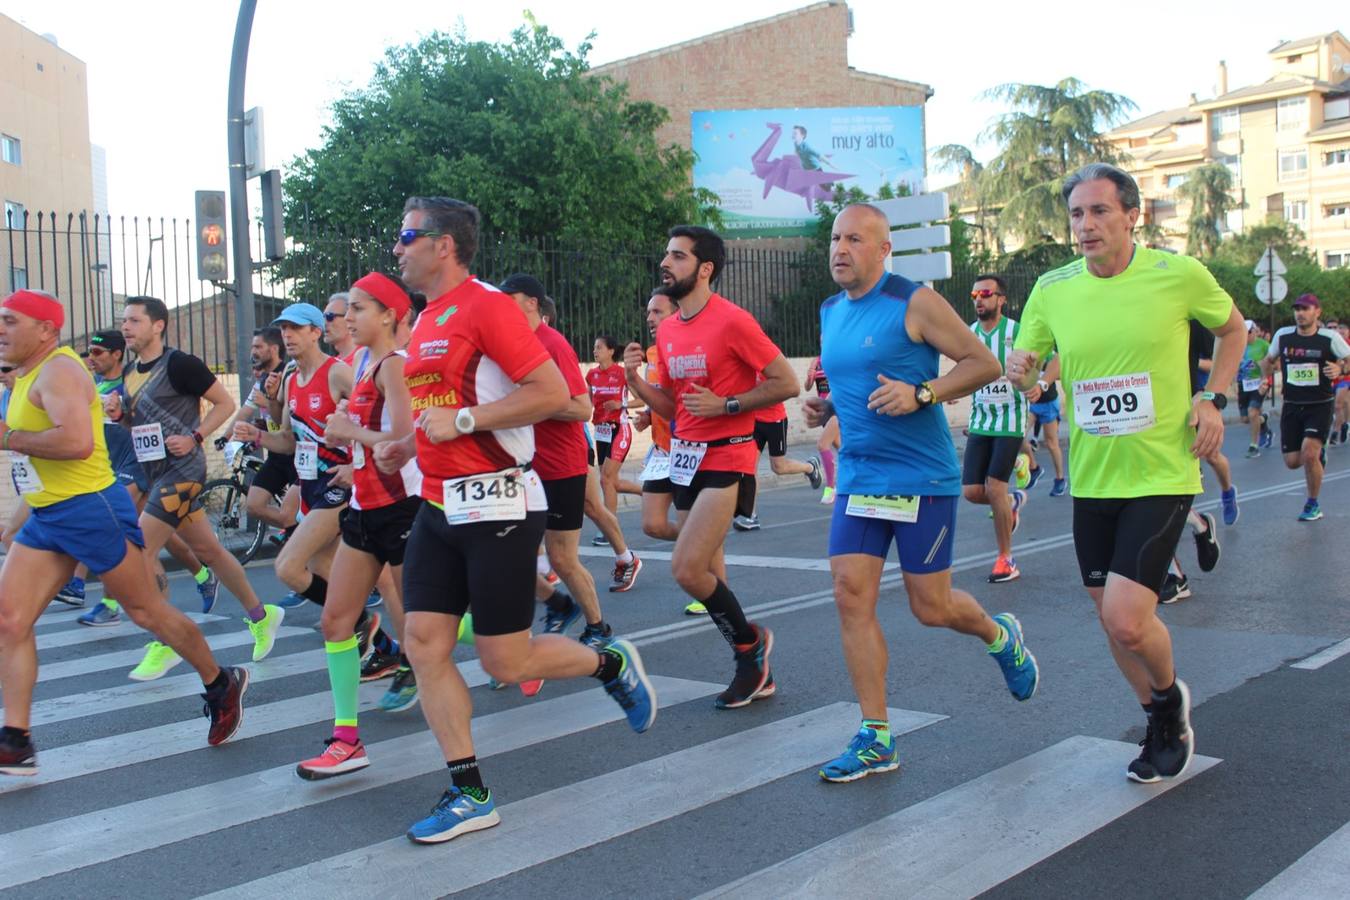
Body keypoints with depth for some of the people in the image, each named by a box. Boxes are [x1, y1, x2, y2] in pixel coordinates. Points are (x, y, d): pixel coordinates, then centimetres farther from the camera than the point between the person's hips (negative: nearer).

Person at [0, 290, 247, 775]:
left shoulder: (59, 371, -16)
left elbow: (77, 441, -31)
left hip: (91, 508, -10)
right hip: (46, 517, 10)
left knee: (146, 610, 4)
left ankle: (221, 683, 23)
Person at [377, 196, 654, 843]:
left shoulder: (484, 306, -13)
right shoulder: (426, 321, 15)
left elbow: (553, 392, -20)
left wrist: (463, 419, -20)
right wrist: (407, 445, 15)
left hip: (496, 507, -9)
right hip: (438, 506, 9)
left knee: (506, 662, -3)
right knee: (423, 643, 1)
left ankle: (612, 664, 25)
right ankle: (470, 795, 9)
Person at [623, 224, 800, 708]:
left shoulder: (732, 321, -13)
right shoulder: (666, 330, 10)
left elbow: (786, 383, -12)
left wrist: (725, 405, -18)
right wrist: (635, 379, -1)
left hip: (726, 456, -8)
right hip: (686, 456, 8)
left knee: (687, 569, -17)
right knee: (707, 578, 10)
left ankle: (750, 641, 9)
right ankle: (755, 671, 25)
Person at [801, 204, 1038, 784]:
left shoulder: (915, 303, -10)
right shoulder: (830, 313, 11)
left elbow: (985, 363, -9)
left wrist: (921, 394, -22)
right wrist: (825, 407, 6)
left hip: (922, 476, -6)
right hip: (857, 477, 6)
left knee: (931, 607, 2)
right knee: (851, 597, -4)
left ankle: (999, 635, 38)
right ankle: (876, 739, 5)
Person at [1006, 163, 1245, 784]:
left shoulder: (1180, 276, -8)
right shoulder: (1052, 290, -1)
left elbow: (1232, 328, 11)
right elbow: (1025, 369, 9)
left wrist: (1214, 398, -2)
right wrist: (1021, 375, -15)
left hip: (1162, 476, -4)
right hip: (1091, 479, 4)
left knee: (1126, 619, -14)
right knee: (1111, 618, 13)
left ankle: (1169, 695, 20)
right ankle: (1163, 725, 38)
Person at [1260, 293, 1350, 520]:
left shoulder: (1330, 338, -8)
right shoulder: (1282, 335, 2)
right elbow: (1268, 360, 19)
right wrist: (1265, 379, 2)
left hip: (1320, 405, -4)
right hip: (1292, 406, 4)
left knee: (1309, 453, -21)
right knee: (1292, 461, 1)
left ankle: (1313, 505, 1)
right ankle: (1319, 455, 39)